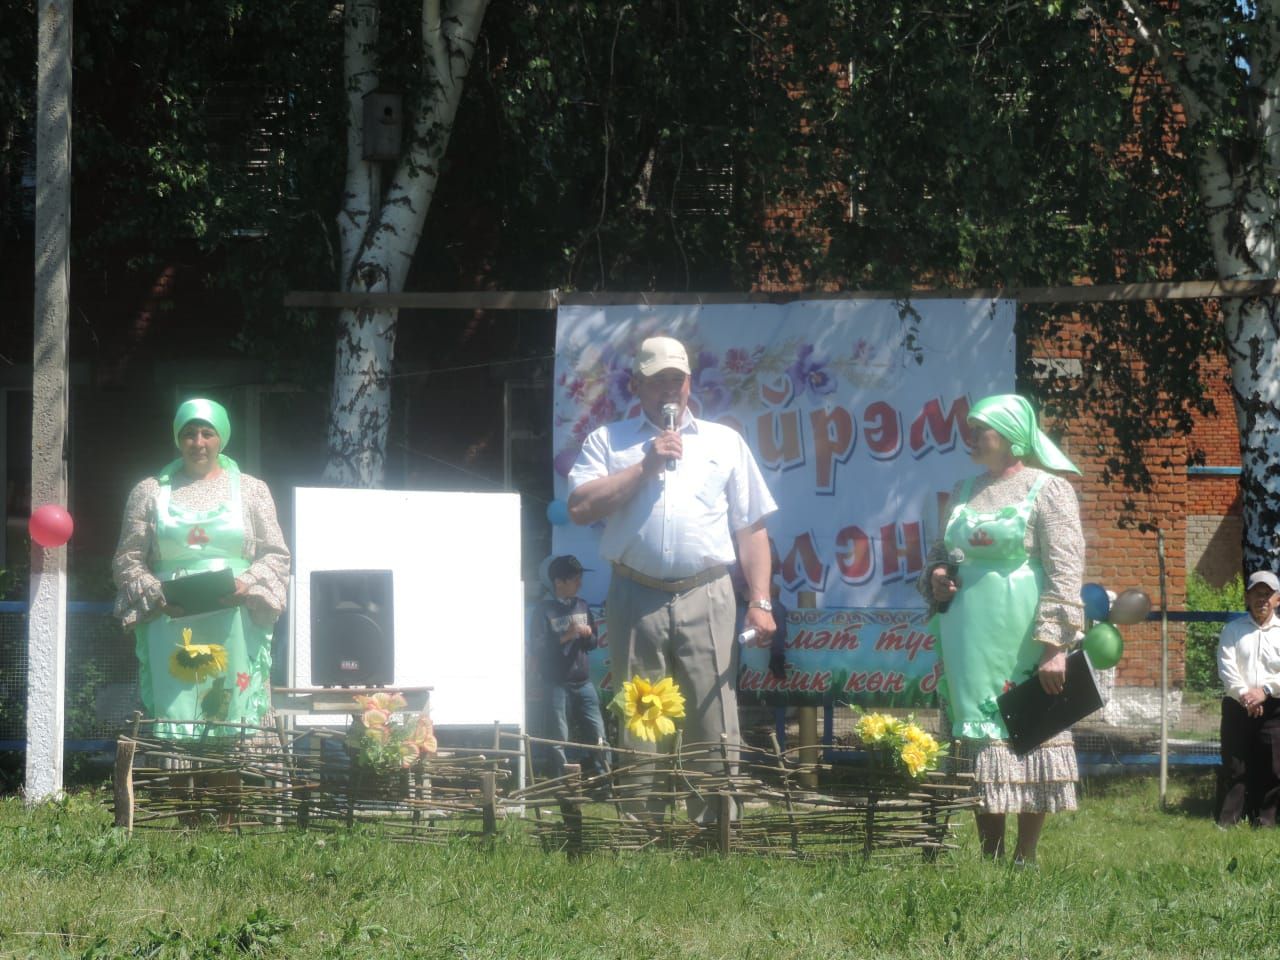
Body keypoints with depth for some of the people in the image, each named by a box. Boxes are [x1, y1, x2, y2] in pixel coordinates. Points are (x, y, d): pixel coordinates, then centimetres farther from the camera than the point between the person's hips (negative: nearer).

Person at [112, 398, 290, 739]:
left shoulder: (251, 490, 13)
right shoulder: (150, 492, 13)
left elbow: (277, 556, 10)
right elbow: (127, 559, 10)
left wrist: (248, 584, -10)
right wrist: (155, 594, -8)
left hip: (236, 631, 0)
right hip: (171, 630, 0)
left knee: (237, 717, -7)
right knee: (172, 718, -8)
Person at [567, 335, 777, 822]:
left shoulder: (725, 443, 17)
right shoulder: (609, 442, 14)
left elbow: (751, 528, 13)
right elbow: (580, 507, -2)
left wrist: (760, 601, 3)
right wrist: (646, 465, -5)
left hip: (706, 598, 0)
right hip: (636, 599, 0)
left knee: (713, 725, -4)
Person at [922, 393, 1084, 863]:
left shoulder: (1048, 490, -3)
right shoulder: (966, 492, 16)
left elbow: (1066, 572, -10)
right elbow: (940, 552, 29)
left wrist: (1054, 644, -19)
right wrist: (935, 576, 5)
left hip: (1021, 644, -6)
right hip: (970, 643, 6)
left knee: (1028, 737, -3)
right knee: (979, 739, 6)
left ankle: (1026, 857, 4)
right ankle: (989, 856, 12)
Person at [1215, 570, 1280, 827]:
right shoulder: (1233, 630, 8)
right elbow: (1226, 667, -4)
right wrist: (1243, 694, -17)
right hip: (1237, 707, 0)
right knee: (1234, 767, -2)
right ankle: (1226, 823, 0)